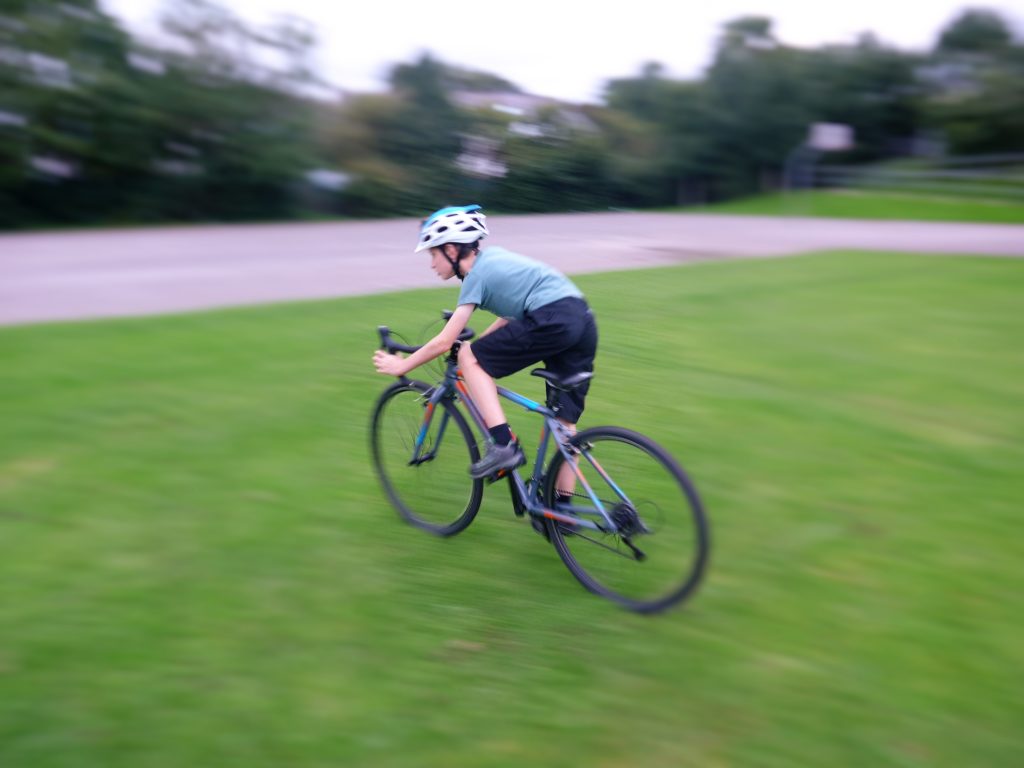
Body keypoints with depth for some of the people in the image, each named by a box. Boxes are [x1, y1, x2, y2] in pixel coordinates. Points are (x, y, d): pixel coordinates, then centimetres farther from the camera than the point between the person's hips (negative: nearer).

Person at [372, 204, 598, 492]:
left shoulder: (477, 275, -1)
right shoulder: (493, 256, 23)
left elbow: (444, 342, -2)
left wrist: (401, 365, 10)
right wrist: (475, 341, 34)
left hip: (552, 321, -9)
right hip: (584, 320, 9)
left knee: (469, 357, 0)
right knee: (565, 420, 12)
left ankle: (503, 445, -7)